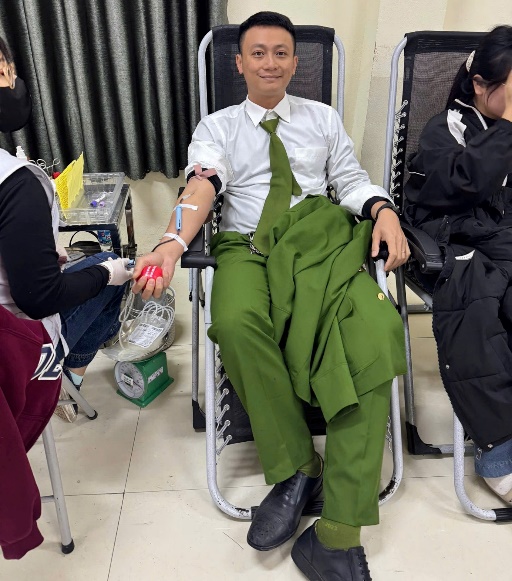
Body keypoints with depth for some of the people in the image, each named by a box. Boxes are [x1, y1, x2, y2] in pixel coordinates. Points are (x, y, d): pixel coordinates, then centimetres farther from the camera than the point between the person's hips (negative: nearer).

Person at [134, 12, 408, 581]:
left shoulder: (323, 118, 23)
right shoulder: (217, 127, 16)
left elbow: (352, 180, 17)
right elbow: (201, 186, -3)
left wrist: (383, 209, -7)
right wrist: (170, 244, -24)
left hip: (322, 240, 1)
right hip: (247, 246, 0)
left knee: (376, 329, -30)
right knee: (237, 320, -37)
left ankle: (339, 531, -26)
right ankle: (295, 468, -16)